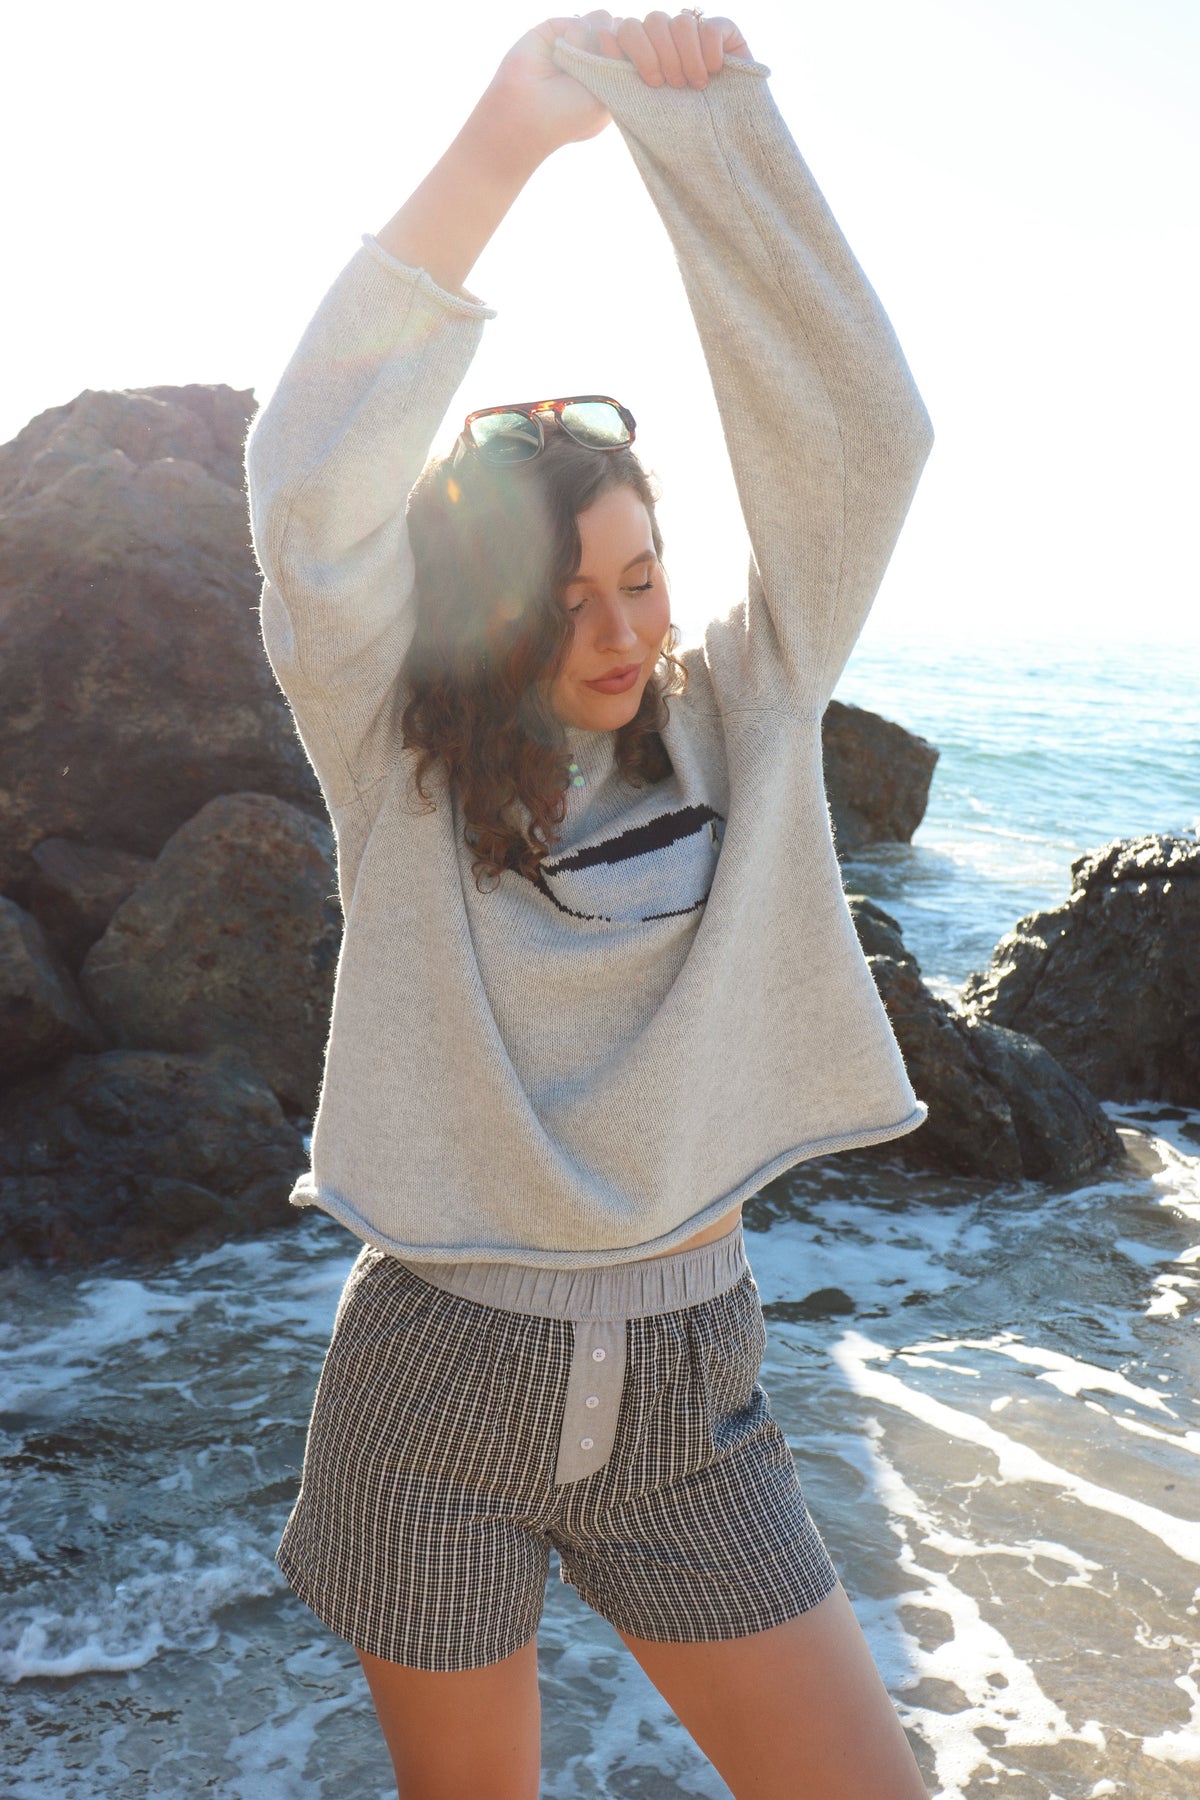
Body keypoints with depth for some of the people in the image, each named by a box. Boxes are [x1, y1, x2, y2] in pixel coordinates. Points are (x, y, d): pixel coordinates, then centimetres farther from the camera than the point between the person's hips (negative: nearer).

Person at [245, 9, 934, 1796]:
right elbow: (313, 489, -22)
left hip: (689, 1389, 2)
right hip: (437, 1383, -1)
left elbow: (860, 438, -11)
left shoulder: (735, 723, -1)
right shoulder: (399, 765, -7)